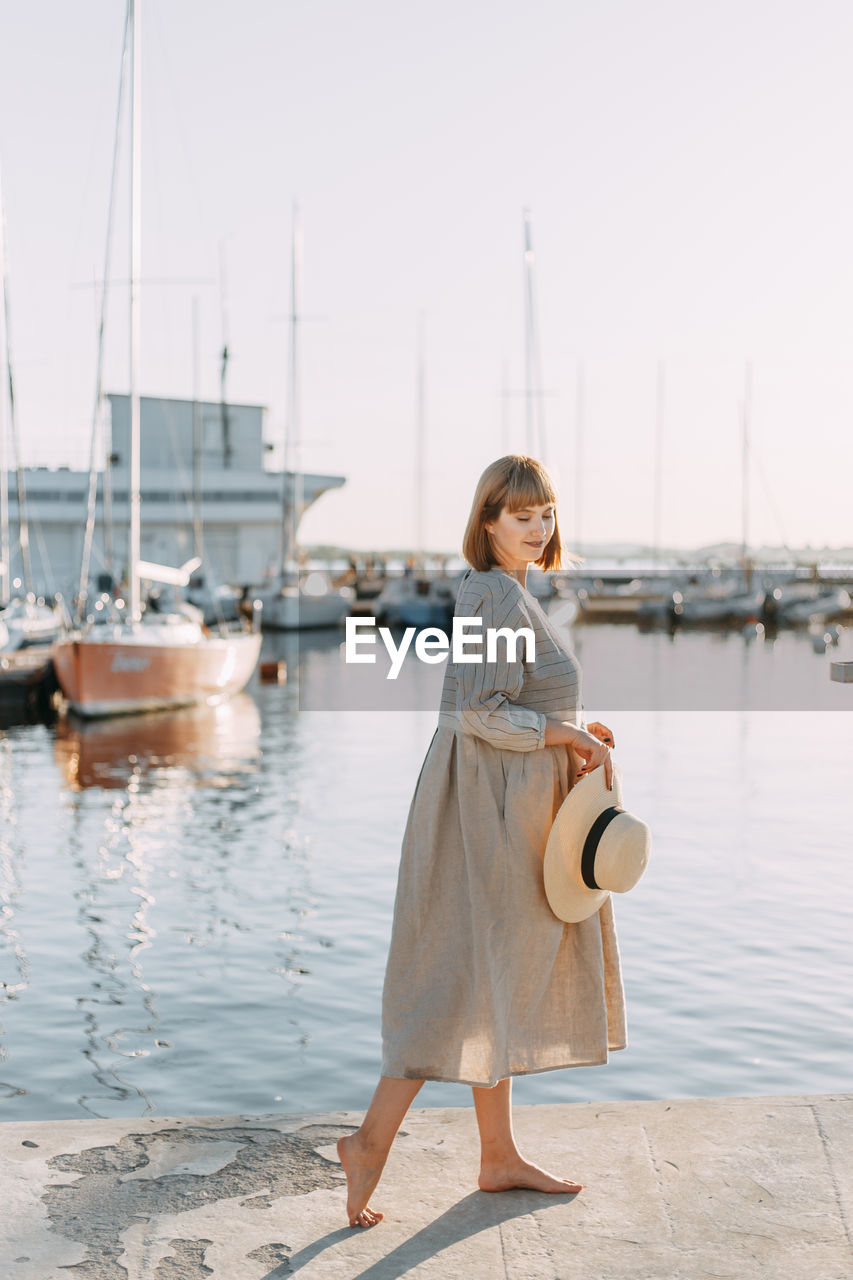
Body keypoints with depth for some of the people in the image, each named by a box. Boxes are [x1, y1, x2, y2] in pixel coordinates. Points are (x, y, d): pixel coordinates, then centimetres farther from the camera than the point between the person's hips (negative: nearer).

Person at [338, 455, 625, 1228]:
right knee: (468, 985, -4)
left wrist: (571, 730, 11)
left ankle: (500, 1156, 24)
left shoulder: (490, 592, 13)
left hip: (500, 803, 10)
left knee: (498, 986, 14)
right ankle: (372, 1141, 2)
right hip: (496, 807, -10)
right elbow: (482, 716, -24)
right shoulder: (501, 598, -17)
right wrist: (570, 737, -13)